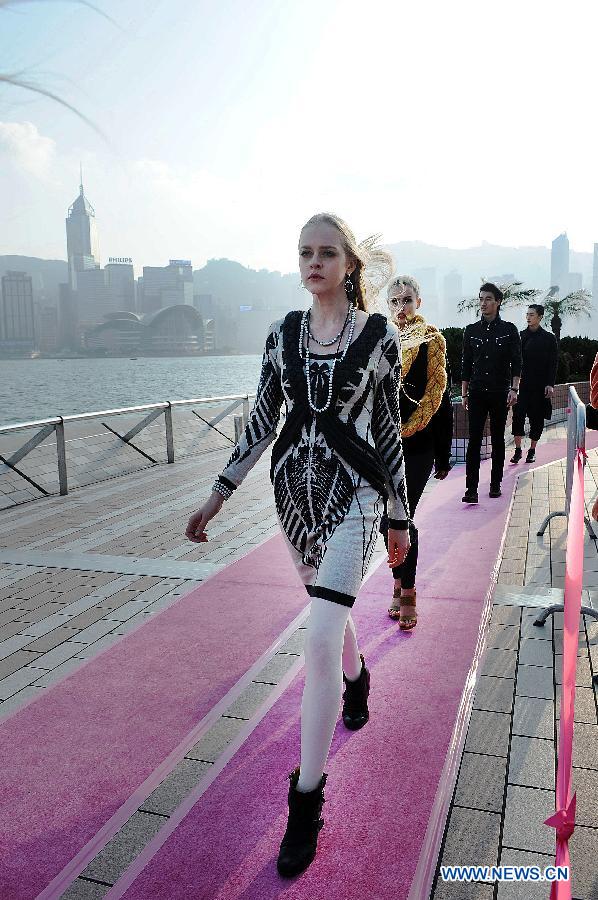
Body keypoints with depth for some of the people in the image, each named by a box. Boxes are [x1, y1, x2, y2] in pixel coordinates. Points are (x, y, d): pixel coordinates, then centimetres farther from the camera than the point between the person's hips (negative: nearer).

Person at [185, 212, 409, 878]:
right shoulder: (283, 333, 4)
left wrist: (398, 518, 2)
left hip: (352, 491, -4)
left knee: (320, 637, -12)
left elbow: (388, 429, -1)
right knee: (330, 605, 23)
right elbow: (262, 421, 6)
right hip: (294, 485, 5)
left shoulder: (378, 336, -5)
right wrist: (218, 494, 4)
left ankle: (307, 797, 5)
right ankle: (357, 680, 57)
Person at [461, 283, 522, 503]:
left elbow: (516, 362, 1)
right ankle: (471, 488, -6)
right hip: (477, 393, 1)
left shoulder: (509, 330, 3)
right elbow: (466, 364, 9)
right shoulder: (471, 331, 8)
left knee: (498, 440, 8)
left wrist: (514, 389, -9)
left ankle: (495, 484, 17)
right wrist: (464, 394, 6)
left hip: (500, 393, -1)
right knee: (474, 440, -5)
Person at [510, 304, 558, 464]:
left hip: (540, 386, -1)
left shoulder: (549, 338, 2)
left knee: (536, 418, 5)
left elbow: (553, 363, 1)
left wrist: (550, 384, -7)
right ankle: (518, 450, 2)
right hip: (522, 383, 1)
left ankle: (532, 450, 17)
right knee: (518, 416, -7)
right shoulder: (520, 336, 6)